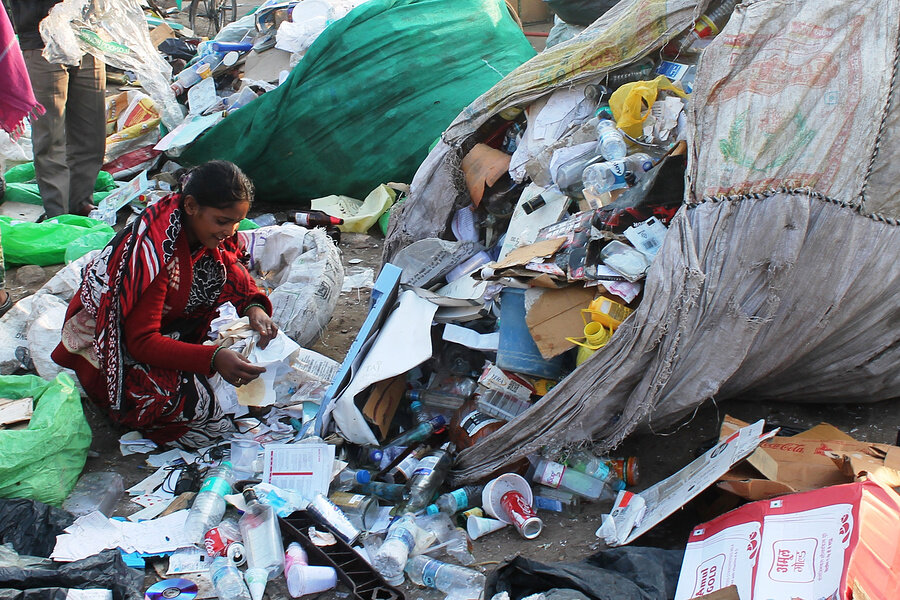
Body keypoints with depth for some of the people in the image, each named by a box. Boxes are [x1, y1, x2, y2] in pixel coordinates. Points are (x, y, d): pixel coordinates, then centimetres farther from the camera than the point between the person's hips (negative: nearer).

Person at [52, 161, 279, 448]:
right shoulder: (153, 251, -32)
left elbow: (237, 274, 7)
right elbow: (142, 341, -32)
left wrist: (253, 307, -16)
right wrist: (213, 358, -43)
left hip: (167, 324, 8)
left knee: (228, 273, -10)